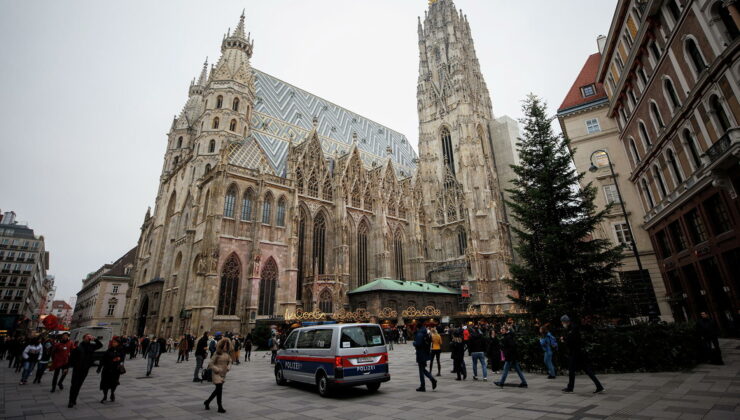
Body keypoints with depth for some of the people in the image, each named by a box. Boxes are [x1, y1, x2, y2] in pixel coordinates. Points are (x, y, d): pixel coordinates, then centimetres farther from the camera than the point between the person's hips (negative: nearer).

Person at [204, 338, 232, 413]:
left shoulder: (227, 353, 2)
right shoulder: (217, 353, -17)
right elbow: (210, 363, -15)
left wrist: (228, 367, 2)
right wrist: (217, 370, -18)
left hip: (223, 374, 7)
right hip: (217, 373, -7)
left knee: (218, 390, 15)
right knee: (219, 389, -6)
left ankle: (207, 402, 35)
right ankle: (220, 407, 4)